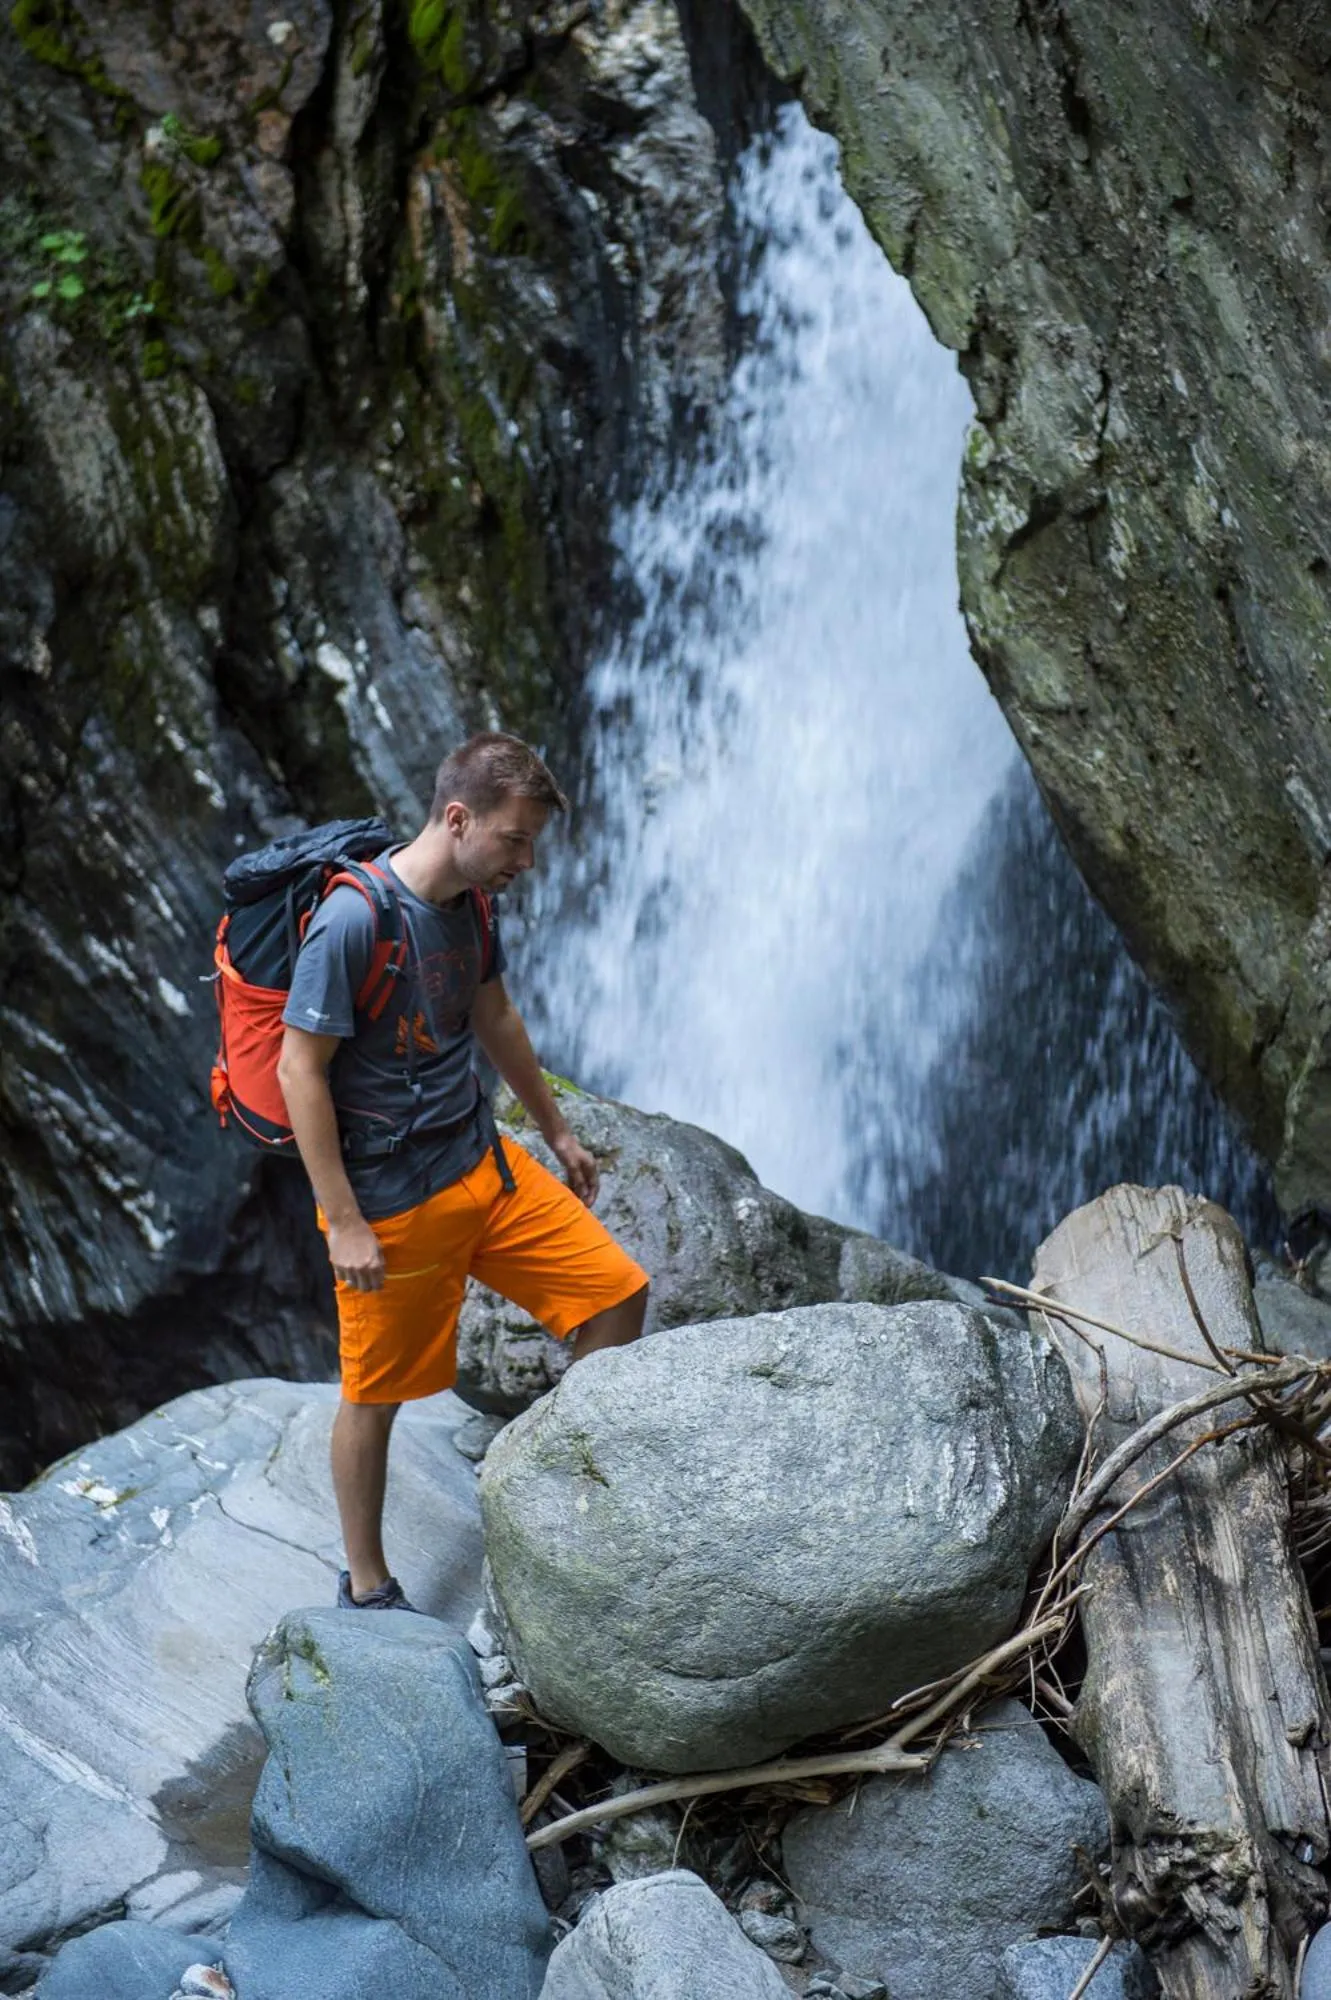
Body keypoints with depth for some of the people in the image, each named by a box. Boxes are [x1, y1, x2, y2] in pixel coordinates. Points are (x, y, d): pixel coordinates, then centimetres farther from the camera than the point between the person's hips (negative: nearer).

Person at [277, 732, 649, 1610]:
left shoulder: (471, 902, 1)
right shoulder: (353, 922, -23)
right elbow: (300, 1071, -21)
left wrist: (558, 1132, 24)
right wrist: (344, 1223, -19)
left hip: (483, 1162, 8)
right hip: (391, 1199, -7)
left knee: (617, 1290, 4)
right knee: (376, 1396, 7)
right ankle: (366, 1586, 25)